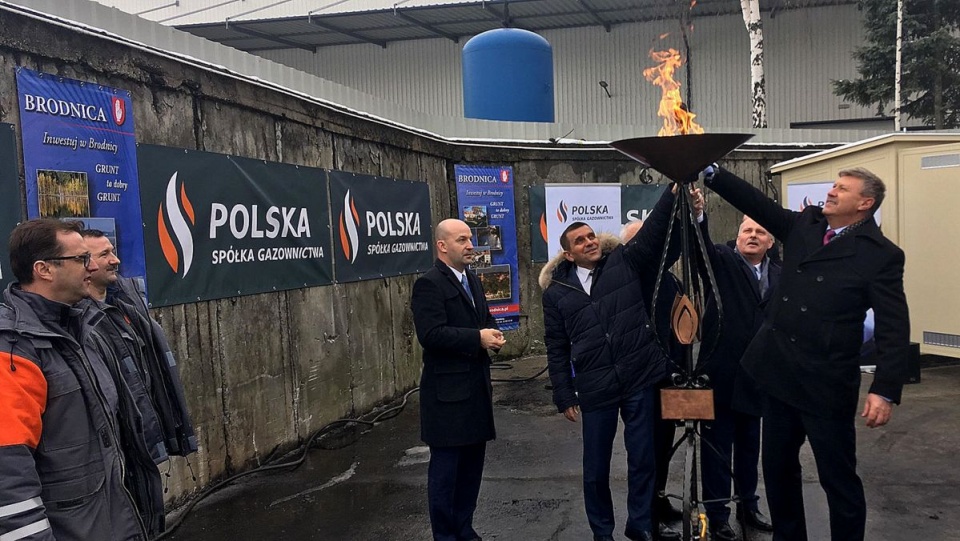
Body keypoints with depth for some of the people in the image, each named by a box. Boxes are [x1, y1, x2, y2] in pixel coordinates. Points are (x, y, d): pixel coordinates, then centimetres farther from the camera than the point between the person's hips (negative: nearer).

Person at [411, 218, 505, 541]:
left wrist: (493, 334, -1)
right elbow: (431, 334, -23)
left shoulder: (472, 281, 15)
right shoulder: (428, 284, -13)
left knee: (472, 462, 15)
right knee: (445, 466, 2)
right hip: (447, 389, -8)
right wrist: (478, 338, -23)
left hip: (476, 385, 9)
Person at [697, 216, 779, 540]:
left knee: (749, 445, 18)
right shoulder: (722, 262, -3)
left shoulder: (780, 276, 7)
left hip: (756, 374, 4)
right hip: (721, 373, -4)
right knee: (717, 447, 3)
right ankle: (716, 514, 14)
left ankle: (748, 504, 33)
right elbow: (701, 245, -23)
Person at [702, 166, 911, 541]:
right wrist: (710, 172, -7)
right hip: (779, 373, 6)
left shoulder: (881, 255, -11)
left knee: (838, 478, 7)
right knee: (778, 467, 18)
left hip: (826, 384, -6)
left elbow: (893, 328, -14)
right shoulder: (802, 225, 6)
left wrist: (885, 391, -21)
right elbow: (754, 201, 5)